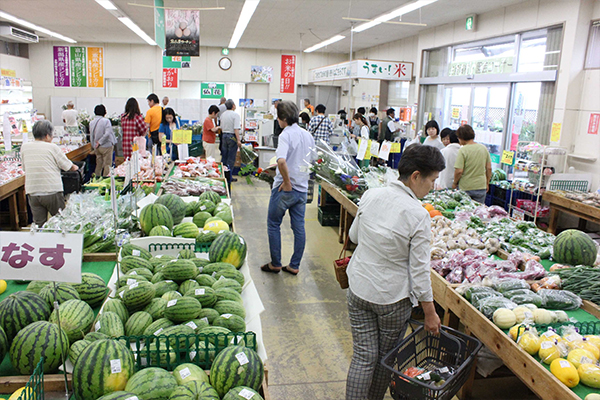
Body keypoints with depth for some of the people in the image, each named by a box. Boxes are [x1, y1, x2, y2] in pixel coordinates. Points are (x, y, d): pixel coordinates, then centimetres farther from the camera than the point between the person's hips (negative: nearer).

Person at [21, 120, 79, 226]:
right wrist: (74, 167, 22)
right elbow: (67, 166, -1)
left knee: (38, 224, 8)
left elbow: (25, 168, 14)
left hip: (32, 193, 4)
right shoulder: (52, 147, -9)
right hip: (52, 192, -4)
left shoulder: (24, 147, 4)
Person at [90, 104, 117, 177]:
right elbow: (107, 133, -22)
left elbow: (91, 136, 10)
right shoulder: (106, 121, -12)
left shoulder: (91, 122, 4)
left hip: (97, 147, 6)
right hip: (106, 146, -6)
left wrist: (94, 146, 19)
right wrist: (100, 142, -13)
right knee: (107, 165, 1)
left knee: (98, 164, 15)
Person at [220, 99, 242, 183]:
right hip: (232, 136, -7)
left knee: (224, 157, 14)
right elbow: (236, 128, -19)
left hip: (224, 135, 7)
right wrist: (238, 140, -19)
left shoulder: (223, 115, 9)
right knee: (231, 158, -1)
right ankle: (229, 177, 1)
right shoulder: (235, 115, -12)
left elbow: (221, 127, 15)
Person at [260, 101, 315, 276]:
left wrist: (287, 182, -22)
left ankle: (275, 264, 18)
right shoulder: (308, 135, 7)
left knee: (273, 225, 10)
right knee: (299, 227, 11)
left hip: (285, 189, -7)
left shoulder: (286, 135, -17)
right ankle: (294, 266, 20)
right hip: (302, 188, 7)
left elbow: (281, 161, -33)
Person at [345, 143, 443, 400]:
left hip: (359, 289, 4)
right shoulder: (418, 215, -20)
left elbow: (354, 236, 9)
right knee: (387, 357, 20)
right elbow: (419, 269, -14)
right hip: (392, 297, -3)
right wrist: (430, 313, -3)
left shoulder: (370, 196, -6)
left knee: (363, 357, 12)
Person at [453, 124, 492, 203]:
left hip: (465, 188, -4)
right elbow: (489, 168, 6)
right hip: (481, 186, 4)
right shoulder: (484, 148, 2)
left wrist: (455, 183, -1)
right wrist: (487, 183, 17)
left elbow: (459, 171, -17)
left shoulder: (463, 150, -14)